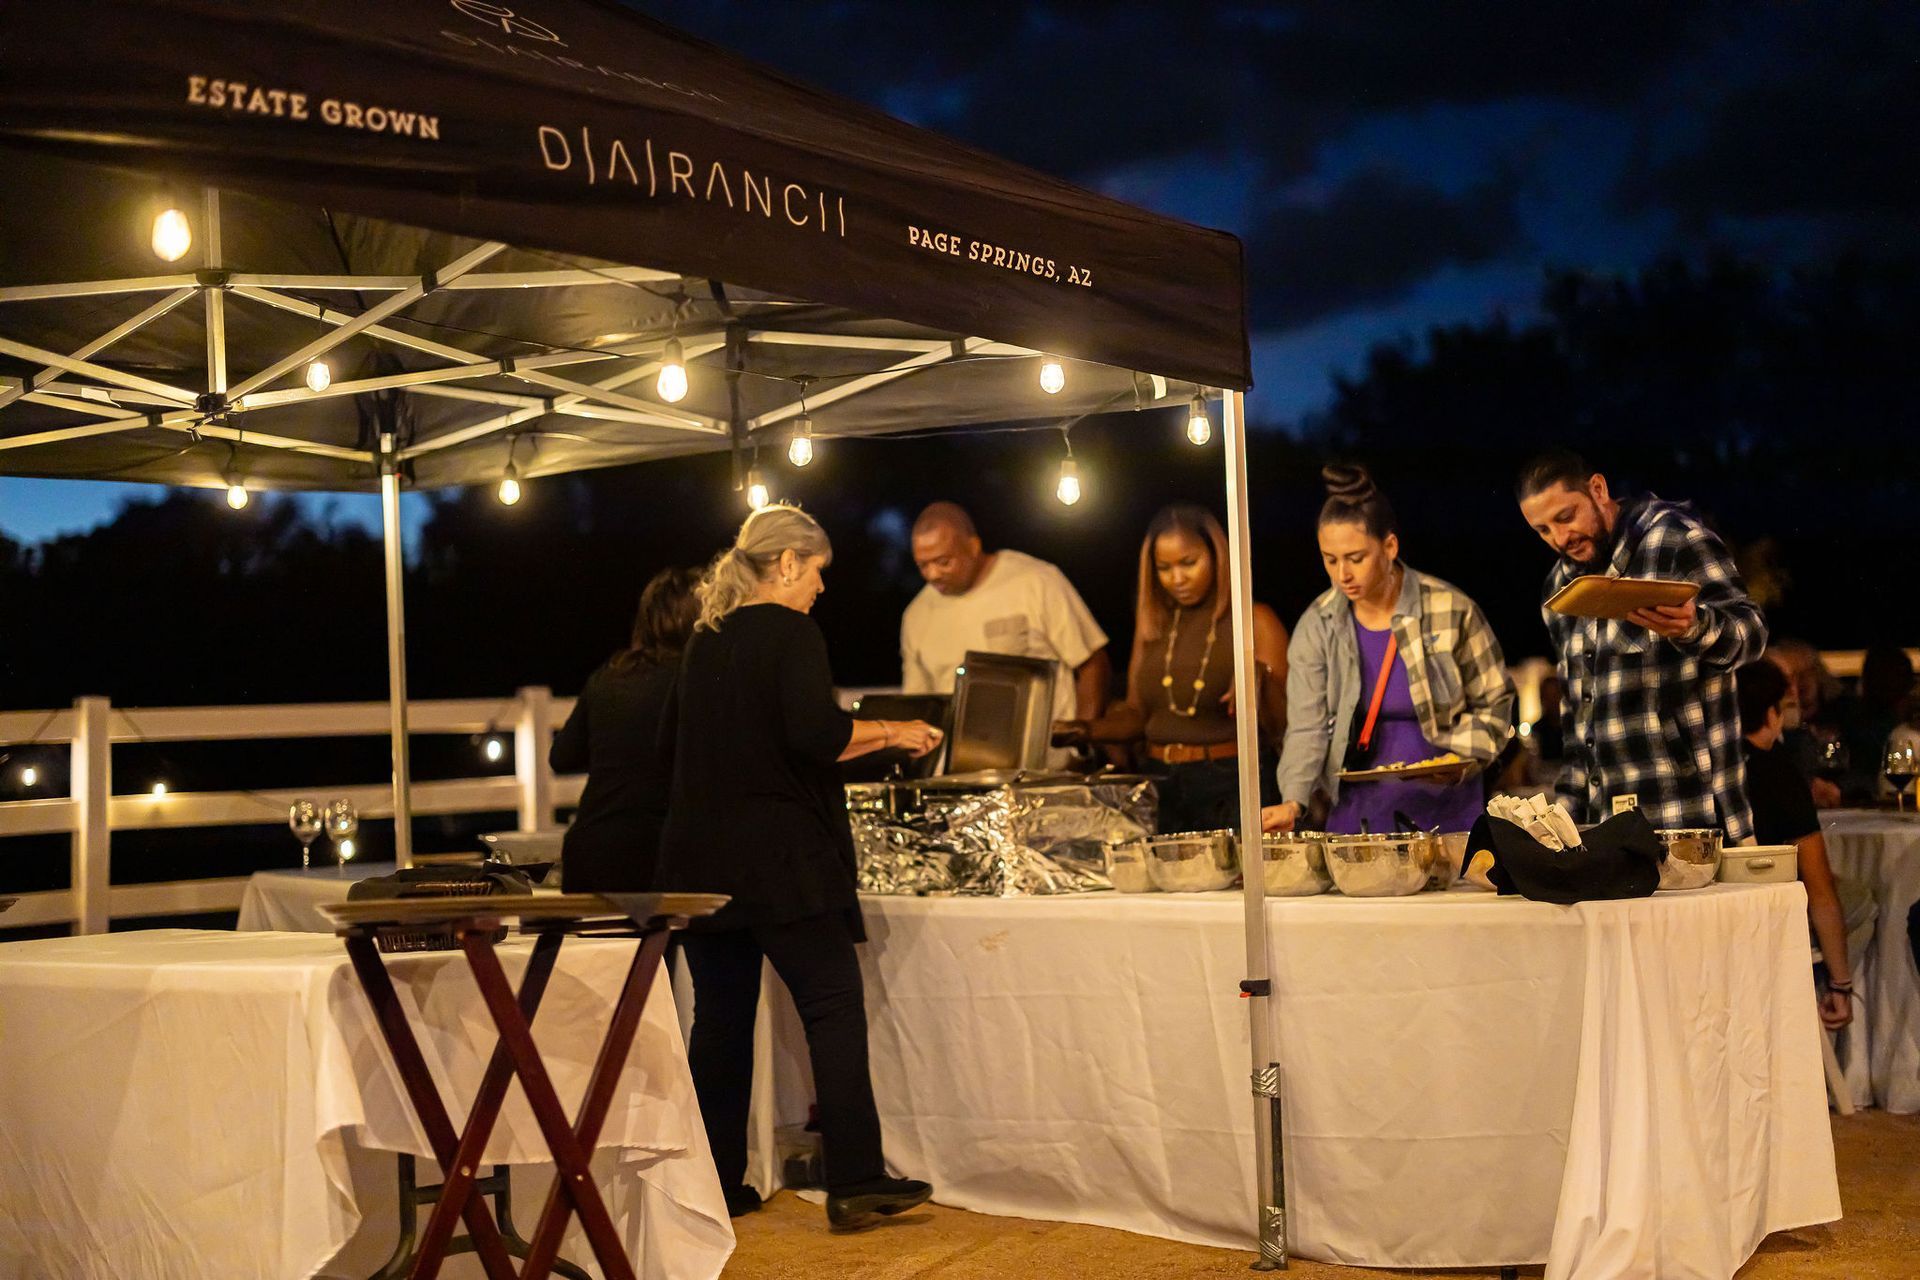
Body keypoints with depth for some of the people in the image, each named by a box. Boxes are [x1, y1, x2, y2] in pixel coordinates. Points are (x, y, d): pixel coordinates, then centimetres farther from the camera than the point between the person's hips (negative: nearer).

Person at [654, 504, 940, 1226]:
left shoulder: (706, 639, 15)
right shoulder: (791, 633, -8)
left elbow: (672, 740, 24)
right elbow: (816, 733, -20)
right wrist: (893, 732, -7)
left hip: (700, 860, 8)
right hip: (779, 856, -7)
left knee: (720, 1018, 10)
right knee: (834, 1009, -3)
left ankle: (716, 1184, 14)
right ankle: (854, 1181, -5)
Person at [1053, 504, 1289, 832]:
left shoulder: (1254, 622, -3)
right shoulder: (1154, 623, 11)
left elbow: (1283, 727, -6)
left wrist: (1259, 677, -23)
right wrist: (1088, 730, -2)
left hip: (1230, 785, -4)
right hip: (1159, 785, 4)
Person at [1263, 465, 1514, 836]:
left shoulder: (1451, 610, -7)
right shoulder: (1317, 625, -2)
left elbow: (1493, 702, 2)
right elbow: (1307, 726, -7)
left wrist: (1460, 758, -15)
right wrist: (1293, 803, -22)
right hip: (1357, 813, 1)